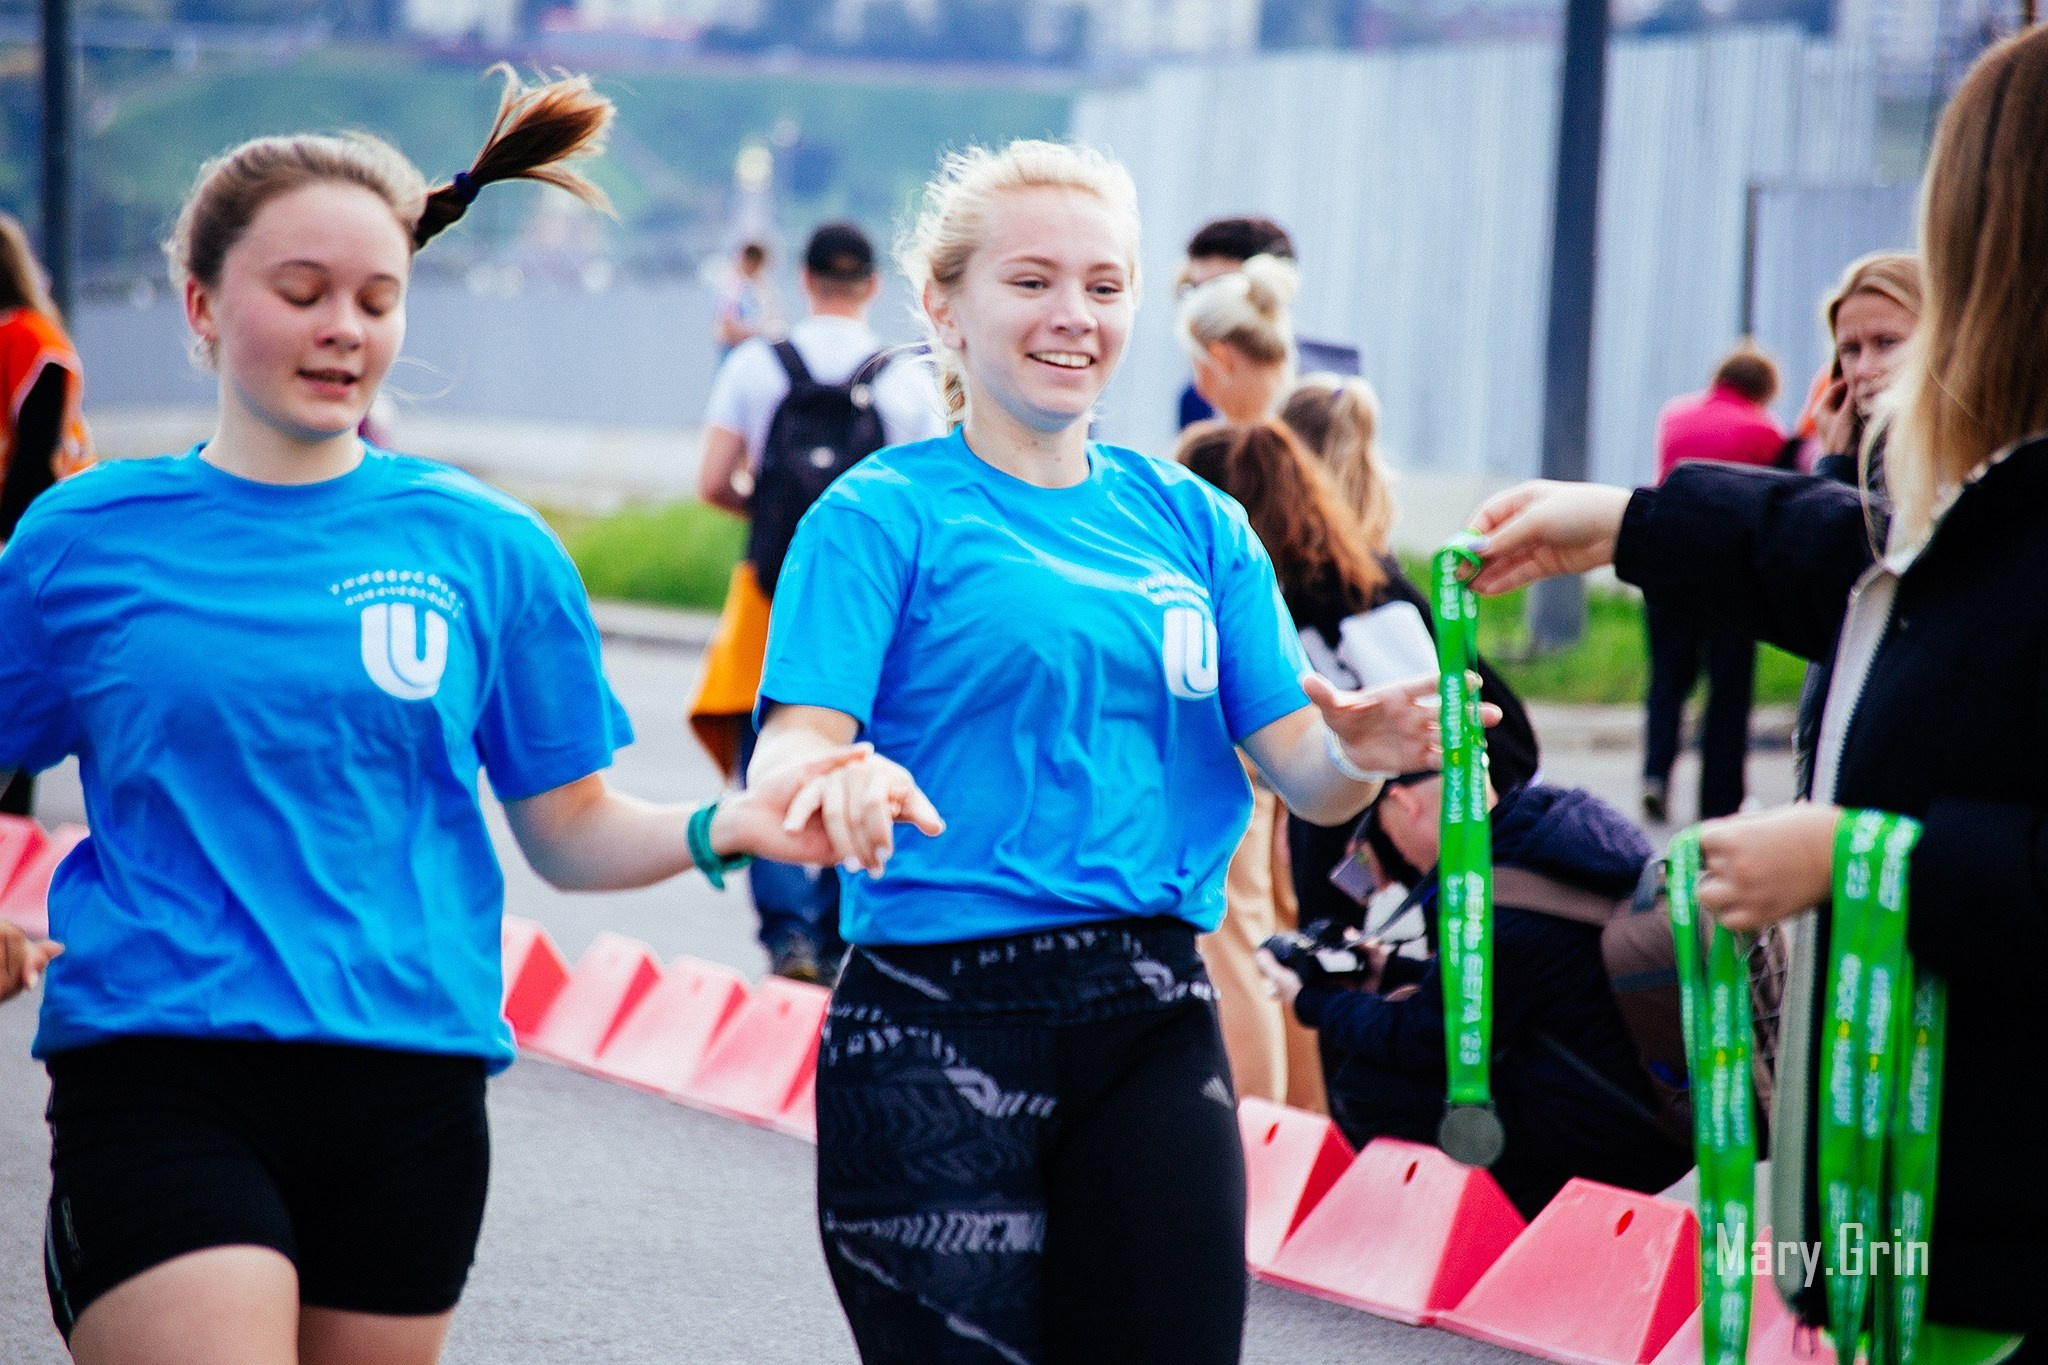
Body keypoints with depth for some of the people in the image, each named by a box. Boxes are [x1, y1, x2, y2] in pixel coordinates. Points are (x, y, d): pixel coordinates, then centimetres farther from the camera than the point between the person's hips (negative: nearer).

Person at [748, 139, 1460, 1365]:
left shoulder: (1192, 521, 13)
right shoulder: (887, 514, -1)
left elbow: (1300, 773, 7)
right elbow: (791, 748, -13)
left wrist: (1361, 751, -16)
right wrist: (836, 779, -36)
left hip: (1152, 1025, 4)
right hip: (936, 1031, -4)